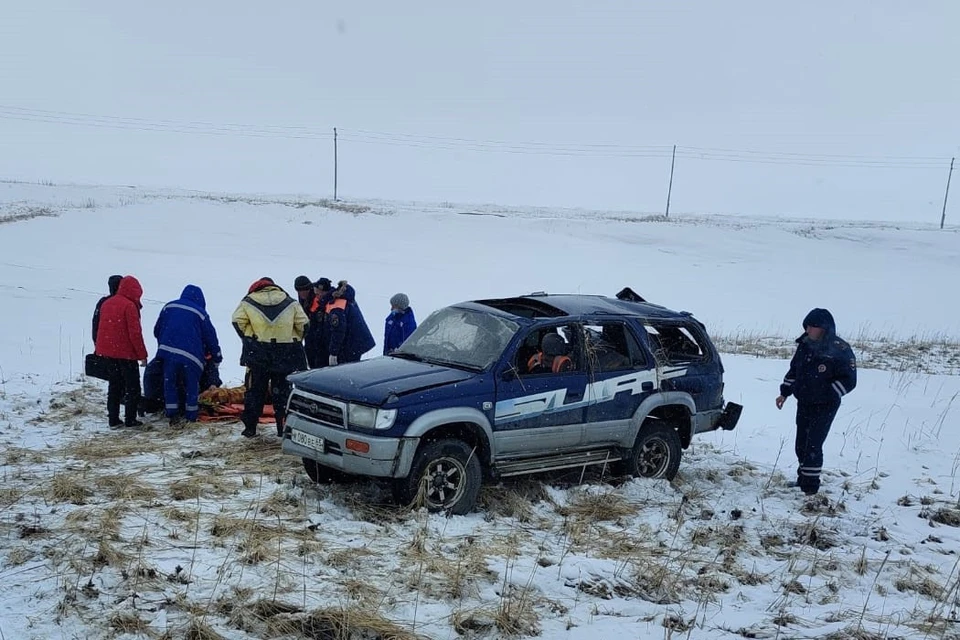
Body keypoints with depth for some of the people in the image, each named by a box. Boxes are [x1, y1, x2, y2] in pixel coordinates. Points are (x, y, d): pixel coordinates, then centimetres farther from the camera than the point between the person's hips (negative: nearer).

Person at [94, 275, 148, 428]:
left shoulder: (106, 303, 10)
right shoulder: (129, 306, -15)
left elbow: (101, 328, 16)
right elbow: (135, 333, -17)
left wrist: (99, 350, 23)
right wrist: (142, 354, -12)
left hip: (108, 351, 7)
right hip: (125, 352, -7)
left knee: (114, 385, 15)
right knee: (132, 386, 2)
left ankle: (113, 419, 16)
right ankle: (130, 419, 1)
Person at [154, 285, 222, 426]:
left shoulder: (168, 307, 13)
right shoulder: (200, 313, 4)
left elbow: (157, 330, 17)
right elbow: (210, 336, 9)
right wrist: (217, 357, 20)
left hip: (168, 352, 3)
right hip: (191, 355, -3)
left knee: (170, 383, 12)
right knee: (192, 386, 10)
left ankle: (173, 415, 11)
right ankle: (191, 417, 14)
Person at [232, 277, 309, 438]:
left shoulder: (248, 302, 4)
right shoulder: (291, 303, 6)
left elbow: (238, 322, -4)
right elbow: (303, 325, 2)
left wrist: (249, 340, 6)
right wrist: (294, 341, 14)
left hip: (257, 354, 0)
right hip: (285, 355, 1)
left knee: (255, 390, 11)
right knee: (282, 391, 9)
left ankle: (250, 427, 13)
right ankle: (283, 428, 10)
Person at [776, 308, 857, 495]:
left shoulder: (840, 350, -16)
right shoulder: (805, 345, 3)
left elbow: (849, 380, -14)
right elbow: (794, 370, 16)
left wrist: (828, 394, -22)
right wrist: (784, 392, 12)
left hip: (824, 407, -7)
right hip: (803, 403, 7)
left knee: (813, 446, -9)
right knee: (801, 445, 13)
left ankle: (810, 485, 0)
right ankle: (803, 479, 28)